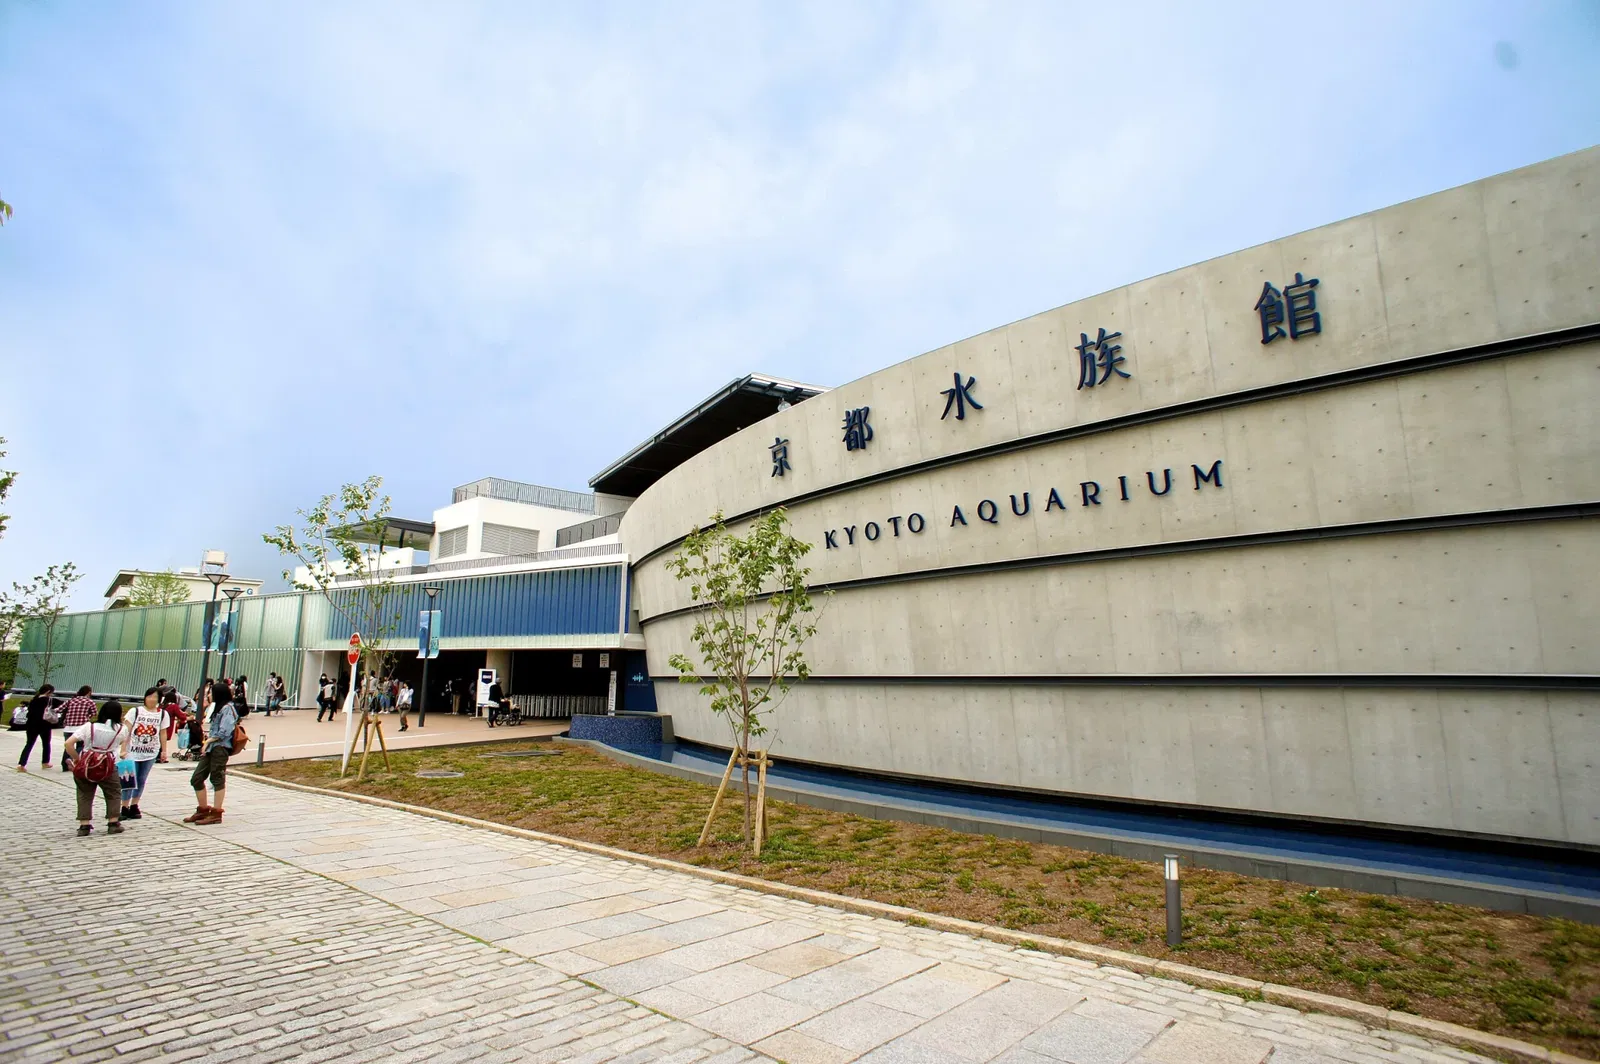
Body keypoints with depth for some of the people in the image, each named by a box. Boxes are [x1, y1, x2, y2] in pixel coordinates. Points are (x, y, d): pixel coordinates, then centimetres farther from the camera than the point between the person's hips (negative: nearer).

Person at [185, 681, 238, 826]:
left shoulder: (228, 708, -10)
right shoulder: (220, 708, 21)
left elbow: (224, 732, -17)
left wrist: (209, 740, -10)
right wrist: (209, 734, 4)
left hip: (220, 748, -10)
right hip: (211, 748, 10)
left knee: (217, 779, -4)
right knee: (196, 779, 10)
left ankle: (216, 813, 2)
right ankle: (203, 810, 22)